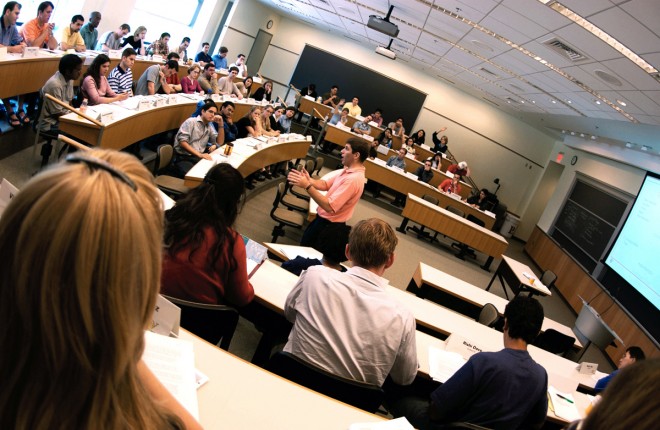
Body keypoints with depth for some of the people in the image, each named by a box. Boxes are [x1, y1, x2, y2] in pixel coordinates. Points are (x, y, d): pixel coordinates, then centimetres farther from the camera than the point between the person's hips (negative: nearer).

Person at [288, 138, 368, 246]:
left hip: (328, 224, -9)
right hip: (324, 218, 9)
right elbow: (324, 184, -2)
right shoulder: (348, 170, 1)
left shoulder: (353, 179, -31)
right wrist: (309, 180, -22)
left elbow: (329, 207, -33)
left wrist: (307, 186, -33)